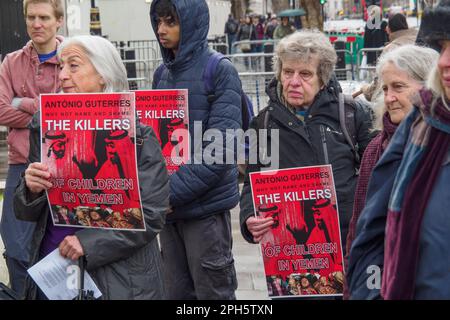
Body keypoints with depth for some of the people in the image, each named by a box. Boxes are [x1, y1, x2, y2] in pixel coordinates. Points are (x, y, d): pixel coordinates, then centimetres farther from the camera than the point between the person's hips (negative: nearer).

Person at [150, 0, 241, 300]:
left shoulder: (220, 71, -10)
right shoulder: (163, 74, 9)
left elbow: (221, 148, -17)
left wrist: (173, 192, -19)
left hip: (205, 205, -6)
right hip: (169, 207, 6)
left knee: (213, 292, 5)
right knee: (178, 291, 14)